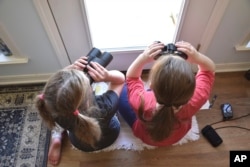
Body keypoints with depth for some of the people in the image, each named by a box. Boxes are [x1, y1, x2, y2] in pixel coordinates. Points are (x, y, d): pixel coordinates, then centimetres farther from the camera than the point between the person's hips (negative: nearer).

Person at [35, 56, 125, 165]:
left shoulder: (56, 112, -39)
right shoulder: (106, 106, -45)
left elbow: (58, 79, -20)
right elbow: (121, 78, -26)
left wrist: (71, 68, -36)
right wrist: (108, 76, -45)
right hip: (110, 137, 0)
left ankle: (57, 137, 27)